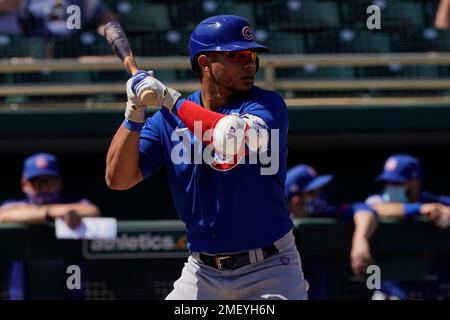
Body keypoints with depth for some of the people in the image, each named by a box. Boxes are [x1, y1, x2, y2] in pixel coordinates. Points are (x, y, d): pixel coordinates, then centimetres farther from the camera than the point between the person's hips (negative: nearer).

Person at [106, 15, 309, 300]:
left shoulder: (268, 105, -7)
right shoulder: (168, 119, 4)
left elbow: (233, 140, -28)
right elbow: (118, 178, -2)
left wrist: (170, 99, -20)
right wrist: (134, 114, -14)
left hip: (270, 268, -3)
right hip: (202, 273, 3)